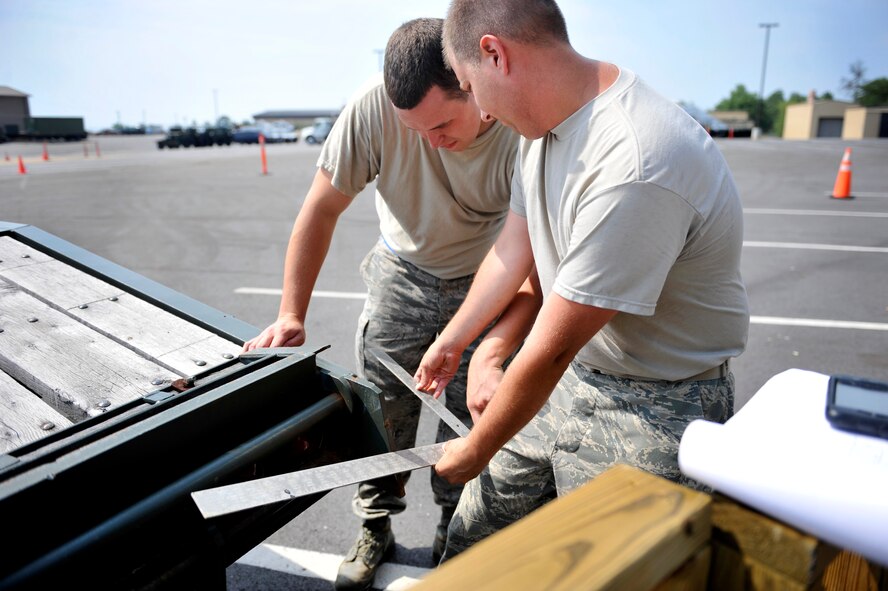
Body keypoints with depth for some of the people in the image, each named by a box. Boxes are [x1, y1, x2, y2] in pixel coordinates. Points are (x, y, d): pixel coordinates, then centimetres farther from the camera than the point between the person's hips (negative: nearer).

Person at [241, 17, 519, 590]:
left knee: (472, 417, 3)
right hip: (404, 274, 2)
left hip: (484, 283, -1)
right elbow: (322, 209, -16)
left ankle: (455, 535, 30)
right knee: (382, 409, 5)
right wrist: (291, 315, -16)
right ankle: (376, 529, 30)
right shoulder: (374, 106, -25)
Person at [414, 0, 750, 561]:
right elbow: (516, 246, 9)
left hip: (653, 404, -7)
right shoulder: (544, 116, -2)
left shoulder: (632, 168, -32)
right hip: (570, 372, 8)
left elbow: (552, 350, -26)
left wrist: (476, 451, -11)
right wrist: (452, 341, 18)